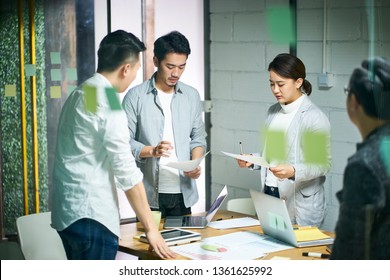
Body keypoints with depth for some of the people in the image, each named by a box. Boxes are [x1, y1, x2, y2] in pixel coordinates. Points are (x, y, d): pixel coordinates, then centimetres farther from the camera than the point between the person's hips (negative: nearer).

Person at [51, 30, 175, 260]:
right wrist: (151, 229, -12)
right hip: (90, 215, -9)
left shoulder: (79, 95, 12)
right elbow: (127, 173, -17)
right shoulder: (108, 106, -16)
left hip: (68, 211, 9)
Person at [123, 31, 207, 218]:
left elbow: (198, 138, 14)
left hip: (183, 192, 3)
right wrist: (152, 151, -19)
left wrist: (195, 163, -4)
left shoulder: (192, 96, 9)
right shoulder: (135, 97, -3)